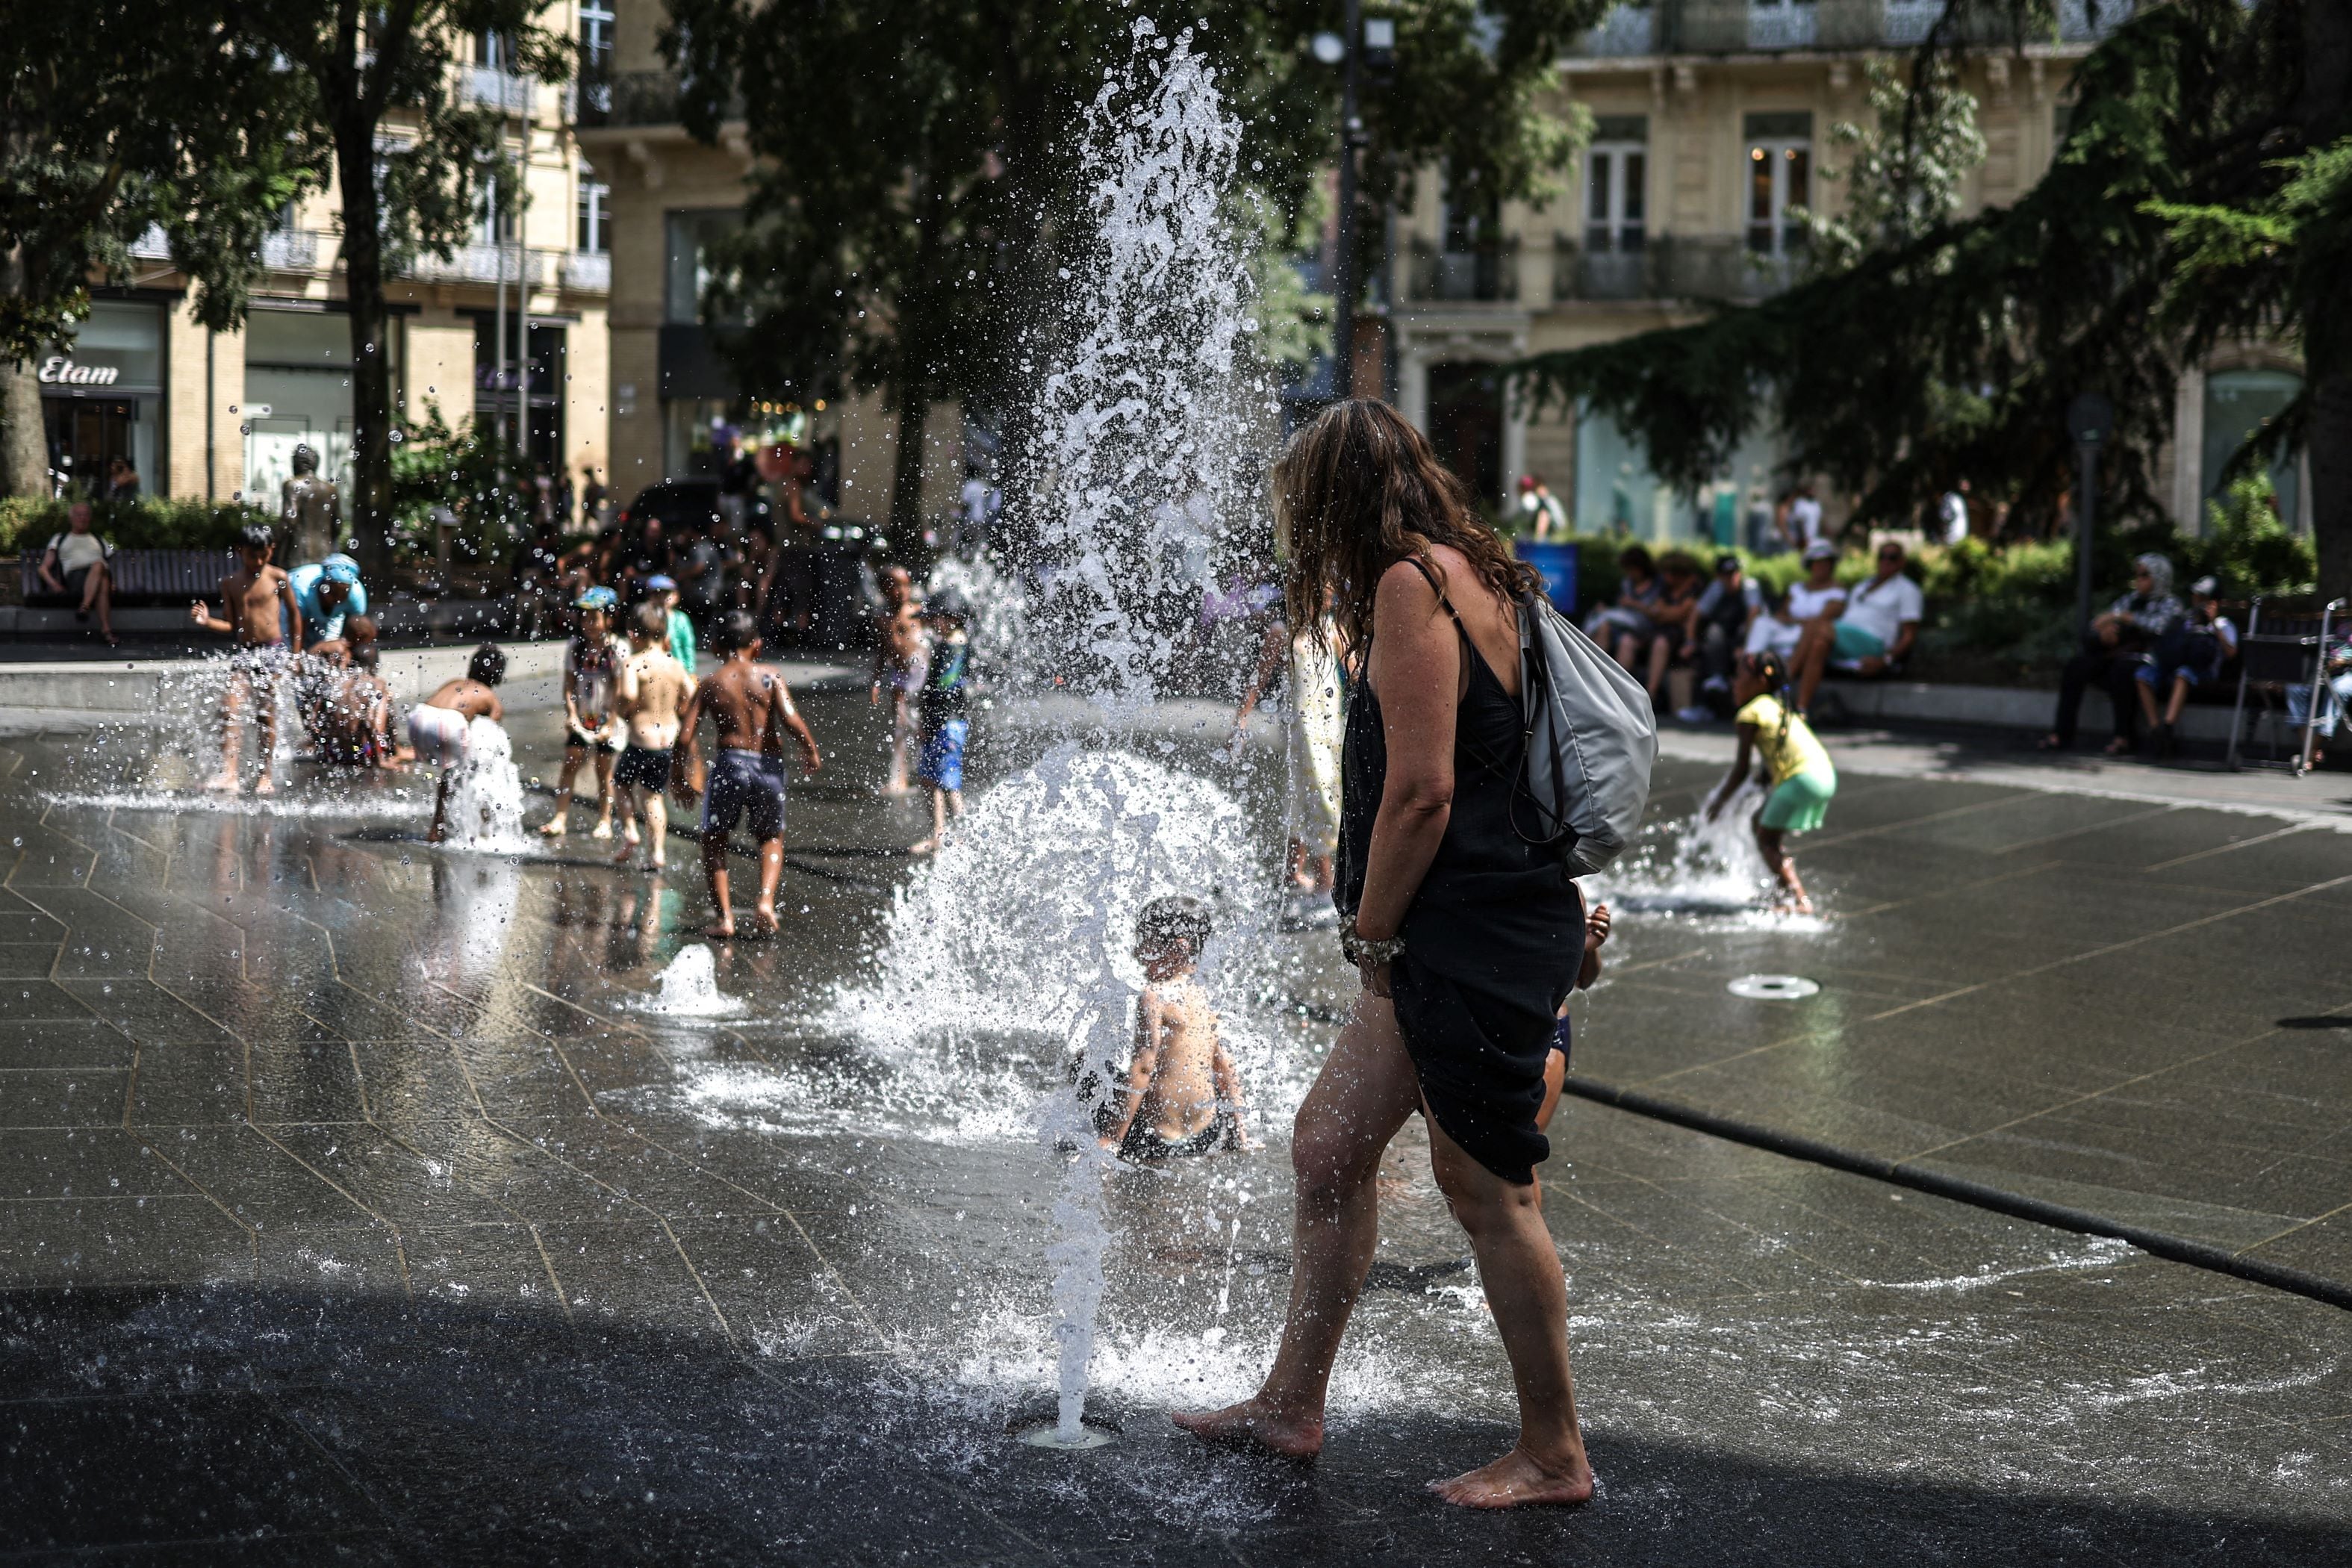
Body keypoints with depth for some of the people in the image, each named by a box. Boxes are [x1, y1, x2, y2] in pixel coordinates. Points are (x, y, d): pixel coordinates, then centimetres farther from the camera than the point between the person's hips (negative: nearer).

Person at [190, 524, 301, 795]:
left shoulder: (277, 578, -1)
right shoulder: (230, 583, 7)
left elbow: (294, 613, 8)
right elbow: (231, 625, 10)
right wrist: (207, 621, -9)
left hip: (272, 652, -3)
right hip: (243, 653, 3)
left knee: (266, 716, 1)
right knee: (230, 709, -12)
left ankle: (265, 775, 9)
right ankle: (228, 773, -17)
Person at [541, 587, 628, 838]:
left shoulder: (619, 650, -11)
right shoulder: (576, 646, 1)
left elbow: (619, 691, -12)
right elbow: (569, 685, 1)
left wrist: (610, 725, -15)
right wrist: (572, 715, -10)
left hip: (607, 720, -3)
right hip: (582, 719, 3)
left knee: (604, 770, 5)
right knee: (570, 764, -4)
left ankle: (605, 821, 17)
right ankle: (560, 819, -4)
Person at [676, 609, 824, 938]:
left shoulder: (711, 683, 3)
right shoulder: (770, 678, 1)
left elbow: (686, 733, -4)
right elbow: (791, 720, -12)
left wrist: (692, 775, 6)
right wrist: (811, 751, 2)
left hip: (730, 764, -1)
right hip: (769, 765, 1)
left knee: (714, 841, 17)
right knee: (772, 838, 22)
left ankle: (724, 916, 7)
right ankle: (766, 900, 1)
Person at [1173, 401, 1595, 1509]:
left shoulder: (1411, 586, -15)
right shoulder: (1468, 575, 15)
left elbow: (1421, 791, -20)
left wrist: (1371, 934, -8)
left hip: (1479, 938, -10)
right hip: (1453, 942, 10)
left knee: (1486, 1190, -1)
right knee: (1329, 1151, 15)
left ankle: (1553, 1455, 9)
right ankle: (1291, 1405, 25)